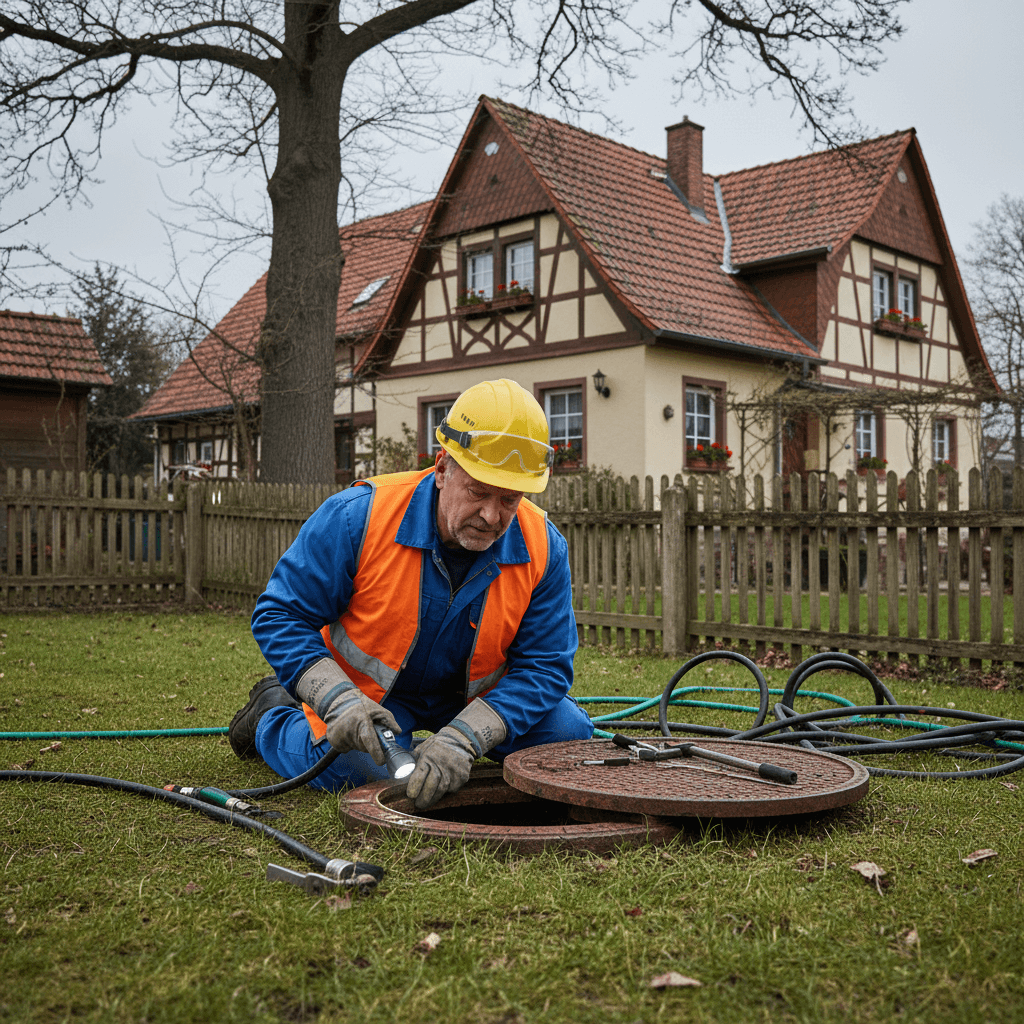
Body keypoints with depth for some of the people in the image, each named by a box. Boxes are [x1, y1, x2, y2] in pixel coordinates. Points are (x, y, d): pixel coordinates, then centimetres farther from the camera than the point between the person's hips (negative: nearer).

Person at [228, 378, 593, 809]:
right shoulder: (359, 516, -27)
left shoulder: (543, 549, -20)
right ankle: (273, 715, 7)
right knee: (353, 767, -29)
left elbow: (544, 665, -18)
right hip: (368, 689, -3)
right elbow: (281, 616, -18)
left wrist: (461, 739, -33)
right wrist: (341, 702, -33)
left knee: (569, 733, -13)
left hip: (472, 696, 3)